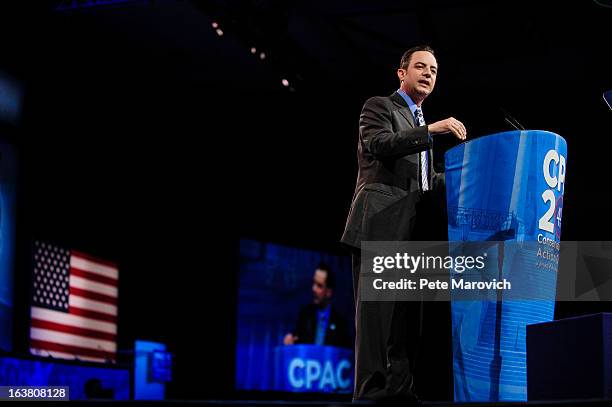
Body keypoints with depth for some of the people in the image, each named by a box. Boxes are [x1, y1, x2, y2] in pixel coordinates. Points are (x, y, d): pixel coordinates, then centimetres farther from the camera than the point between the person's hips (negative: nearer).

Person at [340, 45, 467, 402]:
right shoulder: (379, 106, 6)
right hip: (380, 225, -8)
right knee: (377, 312, -12)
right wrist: (431, 131, -23)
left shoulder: (420, 125, 29)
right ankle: (372, 392, -14)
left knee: (409, 315, 2)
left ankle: (400, 391, 3)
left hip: (413, 232, 8)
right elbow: (377, 145, -14)